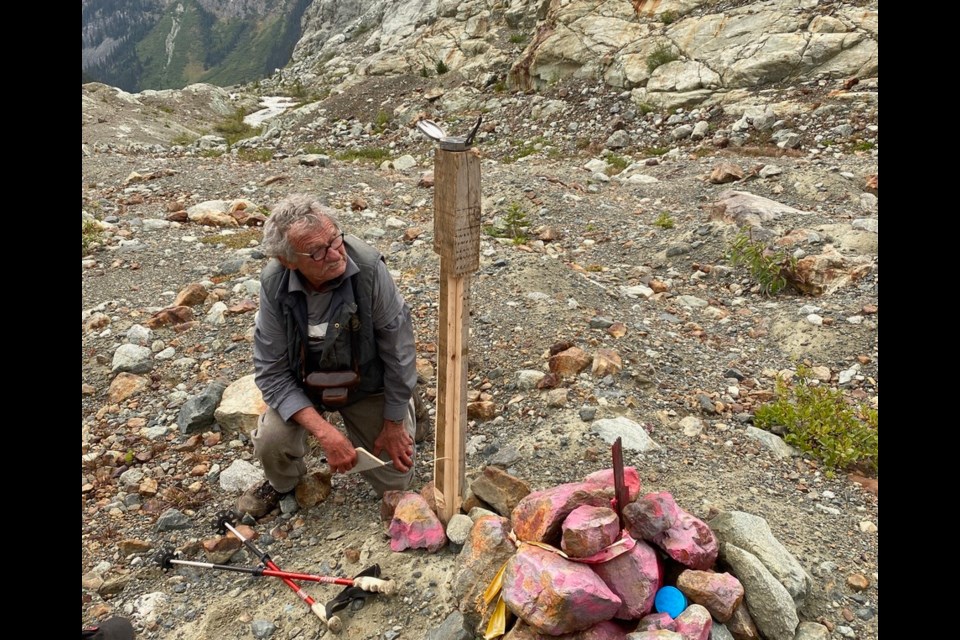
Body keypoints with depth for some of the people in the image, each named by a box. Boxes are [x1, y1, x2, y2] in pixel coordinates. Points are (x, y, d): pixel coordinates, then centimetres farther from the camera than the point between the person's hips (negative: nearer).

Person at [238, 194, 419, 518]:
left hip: (368, 384, -1)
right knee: (271, 442, -25)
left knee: (395, 482, 2)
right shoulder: (273, 284, -24)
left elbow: (398, 346, -20)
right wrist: (324, 431, -30)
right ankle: (282, 484, 14)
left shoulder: (368, 267, -31)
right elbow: (272, 372, -18)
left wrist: (394, 424, -10)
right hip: (303, 386, 1)